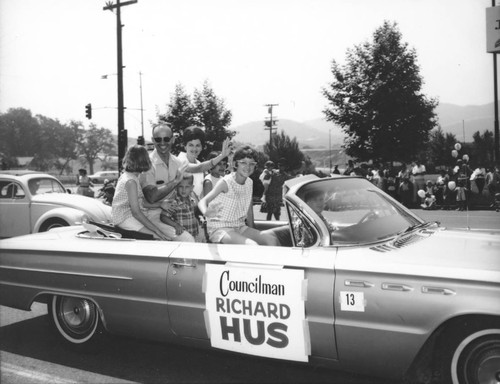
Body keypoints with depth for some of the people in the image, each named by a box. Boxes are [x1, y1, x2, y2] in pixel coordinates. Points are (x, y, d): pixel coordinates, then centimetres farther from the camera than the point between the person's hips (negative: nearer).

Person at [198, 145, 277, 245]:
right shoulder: (226, 182, -14)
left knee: (271, 240, -12)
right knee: (252, 246, -28)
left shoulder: (249, 182, 5)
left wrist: (252, 232, 9)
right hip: (220, 229, -7)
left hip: (240, 227, 7)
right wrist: (206, 212, -41)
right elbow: (203, 201, -18)